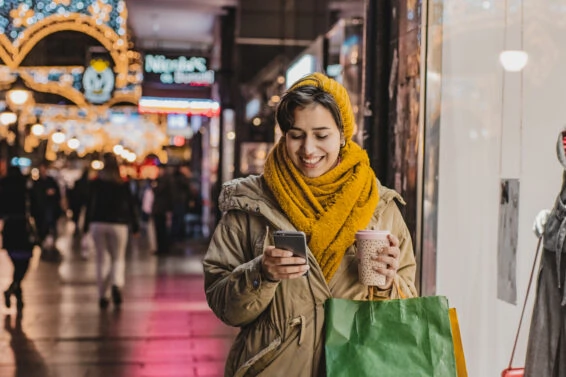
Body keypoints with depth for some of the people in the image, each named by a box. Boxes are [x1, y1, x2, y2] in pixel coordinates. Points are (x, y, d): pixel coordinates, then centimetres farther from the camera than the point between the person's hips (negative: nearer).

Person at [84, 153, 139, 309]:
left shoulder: (96, 183, 1)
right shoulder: (123, 184, 0)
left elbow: (89, 204, 1)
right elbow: (131, 205, 3)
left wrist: (86, 224, 7)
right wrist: (135, 225, 9)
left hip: (98, 223, 1)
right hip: (118, 224, -1)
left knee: (101, 259, 8)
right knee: (118, 258, 7)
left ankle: (102, 295, 7)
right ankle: (116, 284, -21)